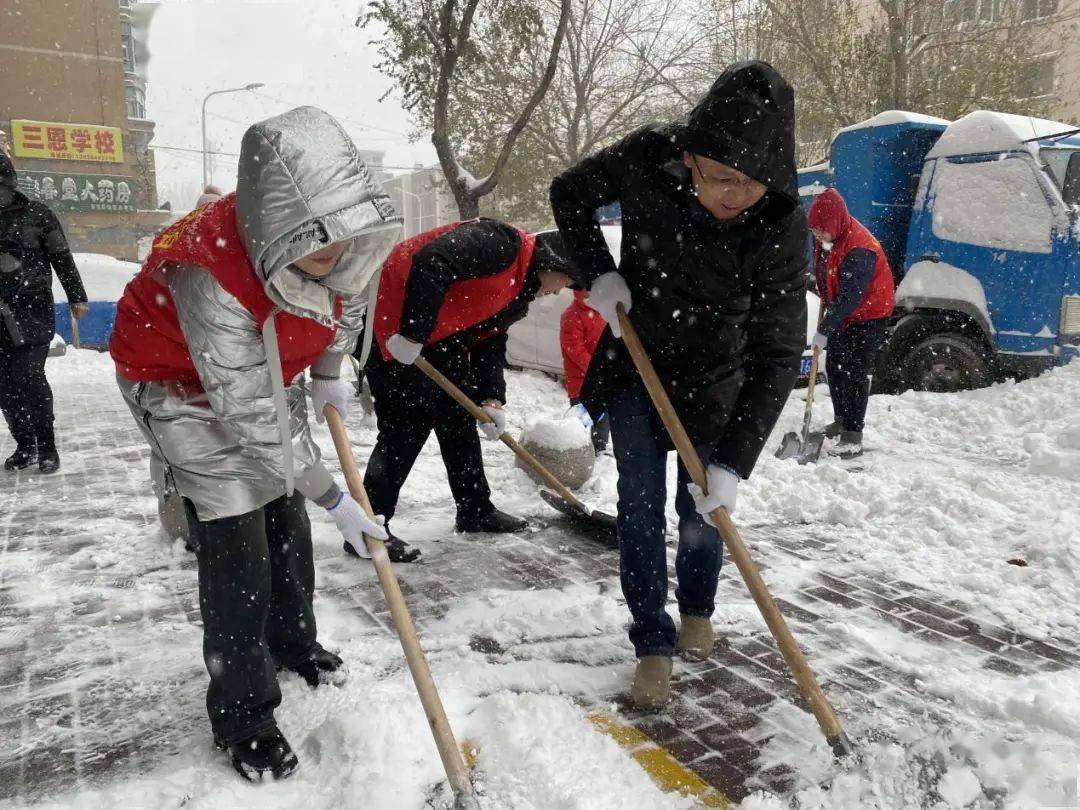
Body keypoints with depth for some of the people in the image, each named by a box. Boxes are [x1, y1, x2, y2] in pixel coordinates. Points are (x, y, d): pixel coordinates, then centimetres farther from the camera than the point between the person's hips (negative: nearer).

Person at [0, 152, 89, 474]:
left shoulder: (36, 214, 0)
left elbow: (62, 257, 2)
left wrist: (76, 297, -1)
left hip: (33, 312, -4)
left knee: (28, 378, -10)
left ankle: (46, 447, 4)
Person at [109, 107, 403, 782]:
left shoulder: (335, 237, -23)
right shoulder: (213, 282, -41)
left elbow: (349, 296, 4)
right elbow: (254, 421, -34)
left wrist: (327, 374, 6)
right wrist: (333, 498, -25)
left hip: (269, 373, 7)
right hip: (185, 388, -6)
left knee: (288, 519, 17)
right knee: (236, 548, -8)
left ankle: (293, 642, 41)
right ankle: (243, 714, 11)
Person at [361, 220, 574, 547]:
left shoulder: (519, 293, 12)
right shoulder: (502, 243, -20)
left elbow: (491, 342, 12)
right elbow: (431, 264, -31)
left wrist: (491, 399, 0)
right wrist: (412, 334, -31)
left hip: (438, 337, 10)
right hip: (392, 326, -10)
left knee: (460, 416, 13)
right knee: (408, 425, -11)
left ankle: (476, 510, 27)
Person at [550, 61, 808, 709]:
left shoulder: (782, 228, -28)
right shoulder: (649, 158, -24)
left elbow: (778, 357, -27)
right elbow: (571, 194, -4)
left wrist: (733, 463, -31)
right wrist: (598, 274, -18)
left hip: (713, 378, -1)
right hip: (634, 363, 1)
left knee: (702, 505, 8)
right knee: (640, 505, -1)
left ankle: (697, 611, 37)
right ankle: (654, 644, 12)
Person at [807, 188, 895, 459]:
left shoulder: (858, 249, -30)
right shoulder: (826, 237, -3)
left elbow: (850, 297, -30)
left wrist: (825, 330, -29)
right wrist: (826, 301, 15)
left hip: (870, 315, -9)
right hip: (842, 314, 9)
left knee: (854, 373, -11)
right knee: (834, 367, 15)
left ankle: (853, 438, -6)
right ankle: (842, 421, 30)